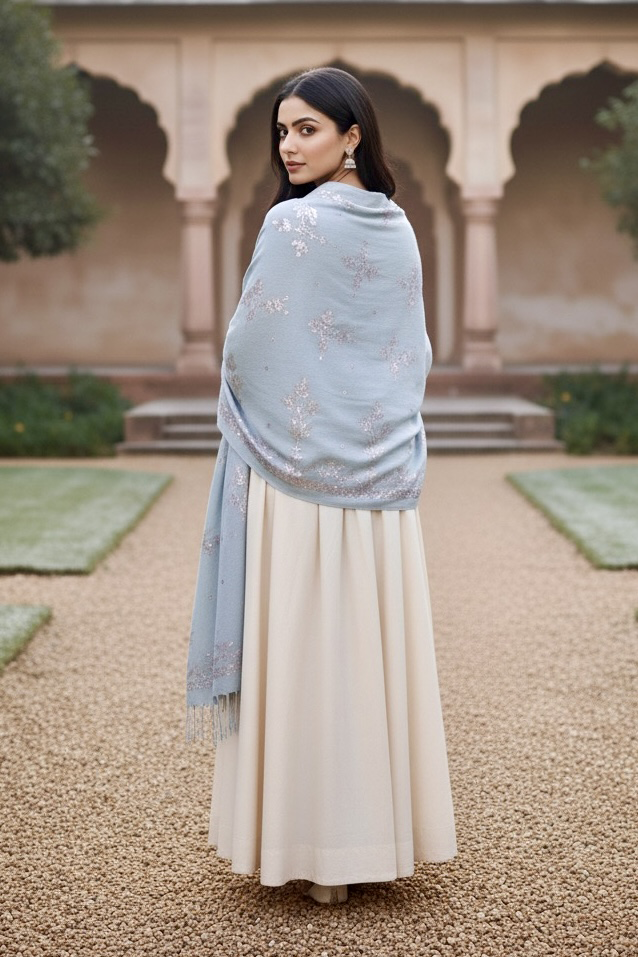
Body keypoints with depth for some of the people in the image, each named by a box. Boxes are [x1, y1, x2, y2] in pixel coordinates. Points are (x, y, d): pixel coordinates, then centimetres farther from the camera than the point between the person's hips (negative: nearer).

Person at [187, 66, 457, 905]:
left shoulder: (293, 224, -12)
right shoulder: (398, 229, 8)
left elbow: (248, 352, -9)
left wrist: (240, 419, 9)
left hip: (296, 474, -6)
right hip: (386, 482, 6)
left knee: (305, 655, 2)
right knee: (379, 651, 11)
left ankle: (318, 851, 10)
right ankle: (385, 828, 21)